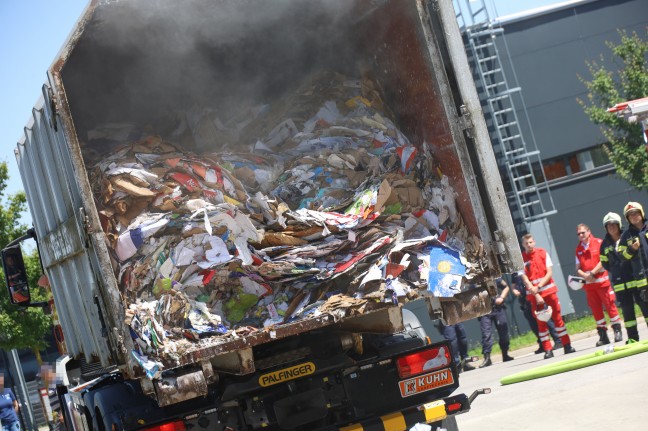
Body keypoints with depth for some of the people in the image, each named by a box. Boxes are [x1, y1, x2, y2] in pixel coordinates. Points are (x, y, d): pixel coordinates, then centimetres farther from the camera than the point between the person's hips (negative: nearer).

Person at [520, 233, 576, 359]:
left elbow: (549, 273, -2)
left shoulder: (543, 253, 1)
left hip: (549, 290, 1)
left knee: (557, 317, 4)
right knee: (541, 321, 0)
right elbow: (525, 279, -8)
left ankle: (567, 345, 11)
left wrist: (539, 286, -14)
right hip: (533, 294, -1)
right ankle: (547, 350, 2)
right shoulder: (521, 258, -4)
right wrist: (536, 295, -15)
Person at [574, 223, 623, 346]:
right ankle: (603, 335, 10)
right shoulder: (578, 249, 11)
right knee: (596, 309, 5)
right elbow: (578, 268, 9)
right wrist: (584, 275, -12)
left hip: (602, 281, -4)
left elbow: (603, 261, -10)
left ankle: (617, 331, 4)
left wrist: (592, 273, -15)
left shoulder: (599, 243, -2)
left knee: (610, 305, -4)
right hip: (588, 284, 4)